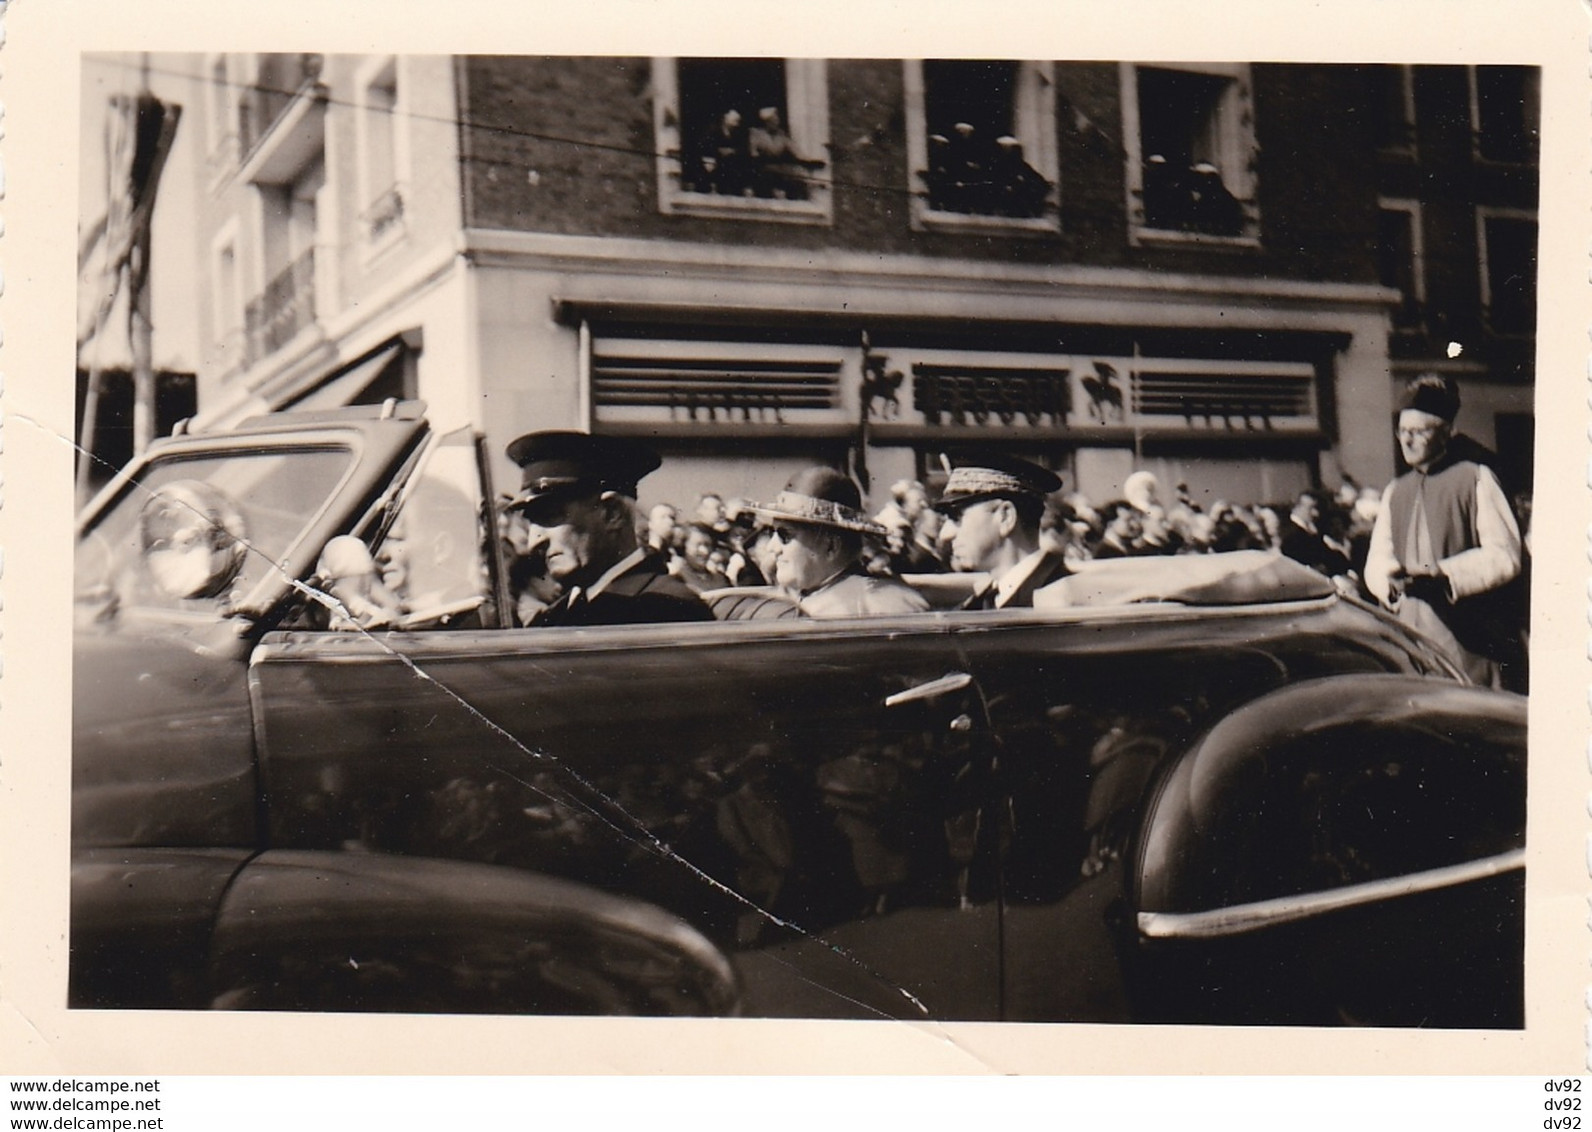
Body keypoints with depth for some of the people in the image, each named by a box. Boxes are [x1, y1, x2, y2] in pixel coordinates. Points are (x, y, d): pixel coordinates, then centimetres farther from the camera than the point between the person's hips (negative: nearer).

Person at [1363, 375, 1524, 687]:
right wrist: (1390, 580, -10)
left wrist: (1442, 575, -18)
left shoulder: (1476, 478, 3)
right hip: (1409, 634, 5)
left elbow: (1504, 555, -6)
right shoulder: (1395, 491, 20)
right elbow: (1377, 560, 14)